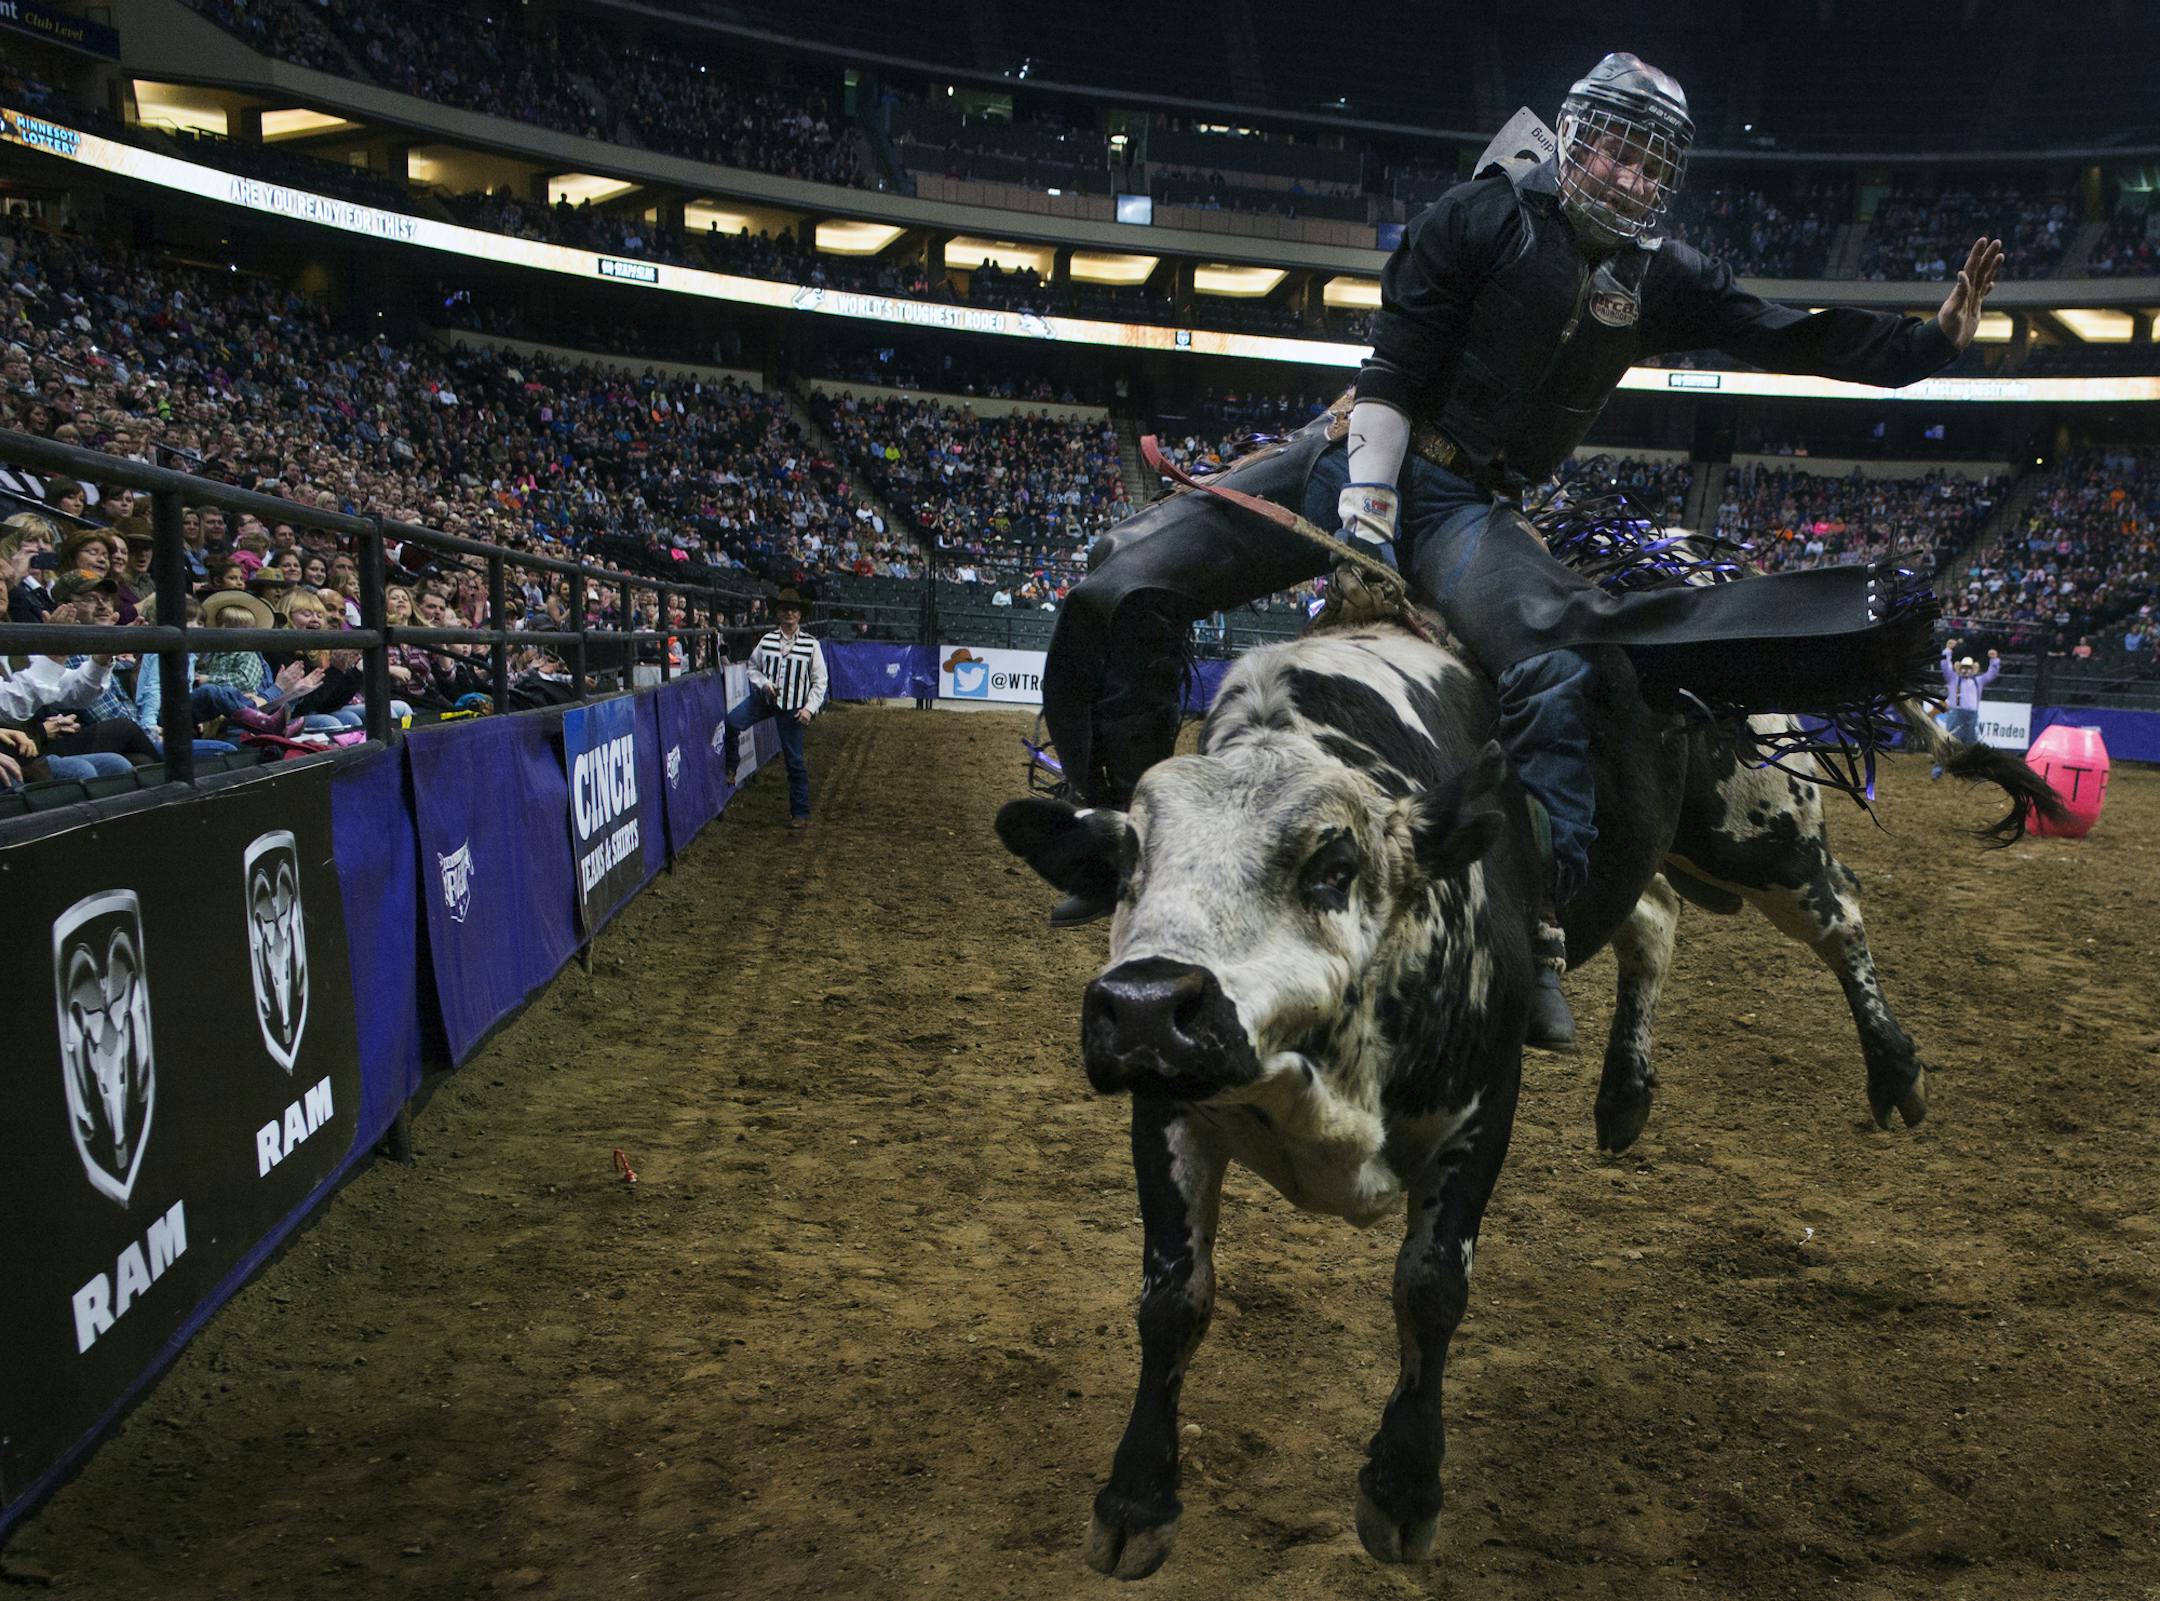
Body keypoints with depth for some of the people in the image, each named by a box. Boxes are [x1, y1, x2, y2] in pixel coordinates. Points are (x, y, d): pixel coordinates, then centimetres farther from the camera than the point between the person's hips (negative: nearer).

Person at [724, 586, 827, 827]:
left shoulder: (811, 645, -5)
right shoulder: (767, 640, 0)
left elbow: (819, 681, -1)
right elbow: (753, 667, 12)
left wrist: (810, 708, -12)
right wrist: (764, 683, -9)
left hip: (793, 708, -2)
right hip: (765, 698, 2)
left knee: (794, 760, 4)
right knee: (731, 721, -23)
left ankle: (800, 813, 16)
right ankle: (729, 767, 1)